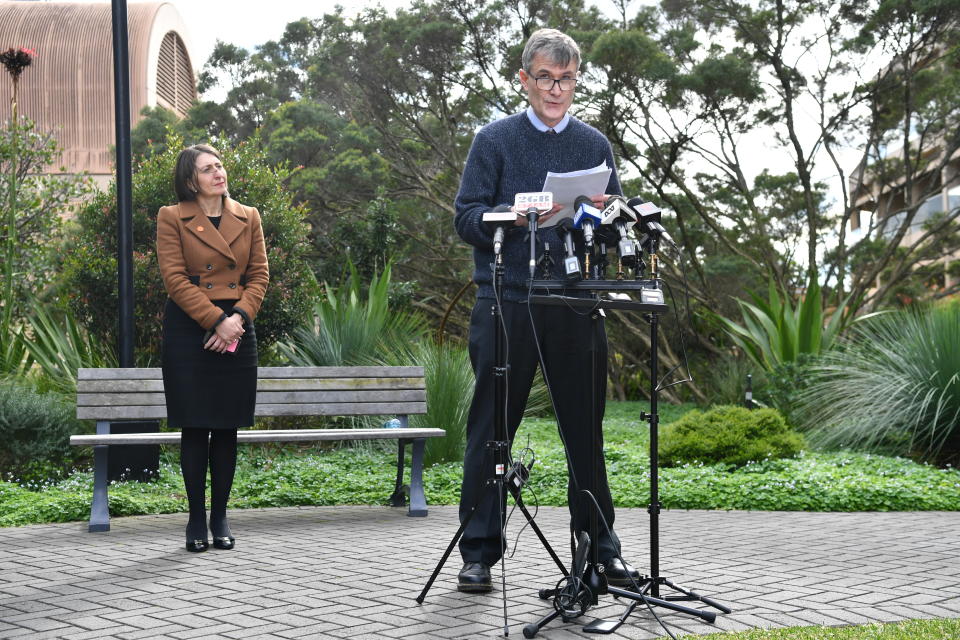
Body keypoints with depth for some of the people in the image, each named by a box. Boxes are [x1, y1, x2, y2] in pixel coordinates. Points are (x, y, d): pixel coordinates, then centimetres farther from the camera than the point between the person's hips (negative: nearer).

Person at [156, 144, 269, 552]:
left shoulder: (248, 218, 11)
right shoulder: (172, 219, 0)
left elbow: (260, 275, 7)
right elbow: (175, 278, -7)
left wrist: (237, 317, -9)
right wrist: (215, 320, -15)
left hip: (237, 330, 3)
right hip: (188, 330, -3)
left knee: (227, 427, 5)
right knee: (195, 427, -1)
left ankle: (221, 518, 15)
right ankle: (196, 519, 9)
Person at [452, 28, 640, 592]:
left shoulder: (595, 145, 15)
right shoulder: (495, 140, 6)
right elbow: (467, 217, -2)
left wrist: (604, 214, -10)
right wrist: (518, 217, -20)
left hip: (576, 307, 3)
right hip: (507, 305, -2)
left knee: (585, 429, 7)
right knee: (492, 429, 1)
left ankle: (600, 548, 17)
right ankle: (480, 552, 10)